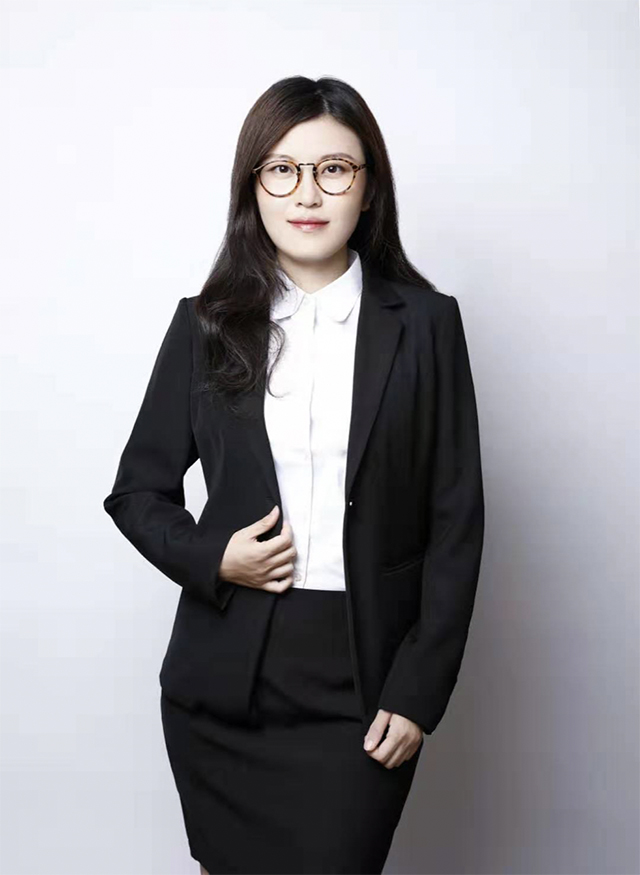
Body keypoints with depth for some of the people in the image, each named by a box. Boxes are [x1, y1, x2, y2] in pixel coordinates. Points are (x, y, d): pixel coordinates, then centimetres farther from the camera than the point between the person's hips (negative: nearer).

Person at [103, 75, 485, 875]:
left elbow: (456, 522, -2)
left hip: (362, 688, -1)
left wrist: (419, 691, -6)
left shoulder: (424, 324, -2)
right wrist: (209, 558, -10)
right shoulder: (206, 325, 2)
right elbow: (138, 489, 9)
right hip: (223, 684, 2)